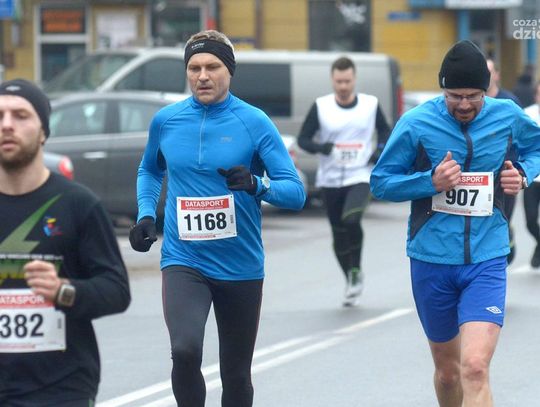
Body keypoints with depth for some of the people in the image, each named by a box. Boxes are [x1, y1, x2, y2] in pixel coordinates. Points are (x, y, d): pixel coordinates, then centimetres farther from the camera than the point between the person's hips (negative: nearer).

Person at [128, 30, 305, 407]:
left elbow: (296, 192, -7)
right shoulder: (166, 120, 3)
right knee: (185, 351, -25)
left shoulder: (255, 123, -5)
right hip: (183, 260, 0)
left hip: (240, 266, 0)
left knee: (236, 374, 11)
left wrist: (257, 184, -27)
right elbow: (150, 170, 24)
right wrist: (146, 214, 7)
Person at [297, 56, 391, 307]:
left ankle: (356, 271, -6)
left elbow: (385, 131, 15)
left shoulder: (371, 105, 0)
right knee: (339, 233, 8)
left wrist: (381, 150, -6)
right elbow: (303, 138, 2)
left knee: (351, 220, -27)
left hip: (360, 176, -2)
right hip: (330, 180, 2)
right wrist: (319, 147, -19)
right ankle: (351, 283, 27)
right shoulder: (320, 107, -1)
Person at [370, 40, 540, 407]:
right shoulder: (416, 124, -7)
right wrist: (432, 181, -19)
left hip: (486, 262, -1)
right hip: (432, 262, 1)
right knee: (448, 371, 15)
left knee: (475, 369, -19)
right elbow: (381, 182, -2)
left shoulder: (508, 117, -1)